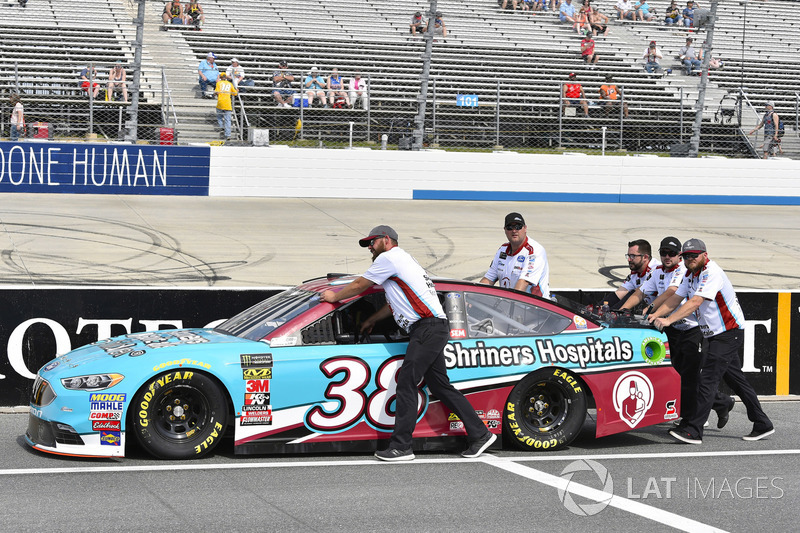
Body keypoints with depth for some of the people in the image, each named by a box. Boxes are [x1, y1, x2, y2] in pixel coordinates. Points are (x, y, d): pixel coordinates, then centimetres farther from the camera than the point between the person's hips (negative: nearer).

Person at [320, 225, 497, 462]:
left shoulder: (388, 258, -3)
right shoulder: (403, 259, 28)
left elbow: (359, 285, 4)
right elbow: (394, 304, 38)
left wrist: (334, 296, 20)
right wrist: (371, 321, 48)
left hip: (427, 328, -10)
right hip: (433, 329, 10)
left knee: (406, 383, -11)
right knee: (440, 386, 10)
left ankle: (401, 446, -13)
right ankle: (480, 435, 10)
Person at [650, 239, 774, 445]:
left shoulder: (712, 272, -19)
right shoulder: (690, 275, 10)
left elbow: (695, 302, -29)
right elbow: (675, 299, 8)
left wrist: (668, 320, -34)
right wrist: (656, 315, -10)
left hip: (729, 333, -10)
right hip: (716, 335, 10)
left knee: (708, 379, -14)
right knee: (735, 379, 13)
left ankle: (693, 431, -16)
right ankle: (762, 425, 19)